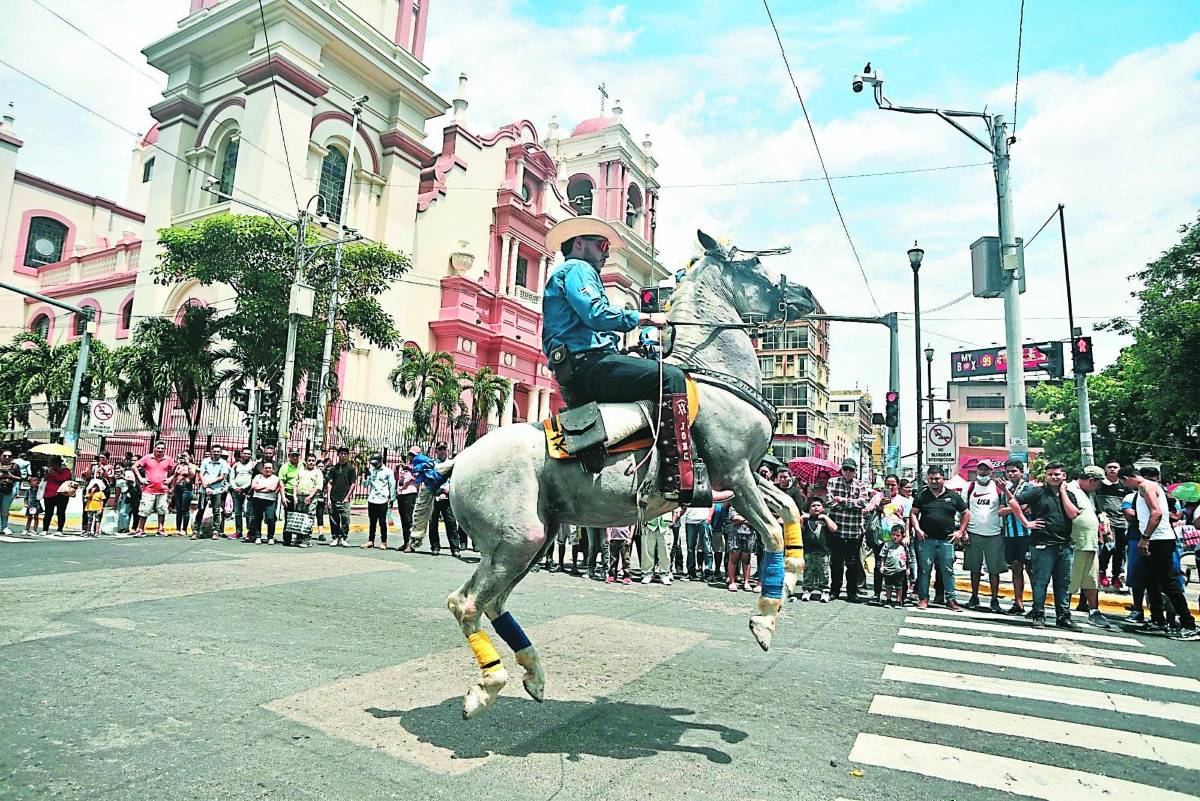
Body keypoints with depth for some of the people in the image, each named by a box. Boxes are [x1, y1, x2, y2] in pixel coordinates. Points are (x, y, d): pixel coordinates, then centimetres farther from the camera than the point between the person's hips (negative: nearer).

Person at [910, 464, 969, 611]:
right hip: (926, 539, 0)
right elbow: (913, 514, 8)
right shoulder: (922, 496, 6)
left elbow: (966, 514, 14)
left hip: (947, 540, 0)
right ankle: (923, 598, 11)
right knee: (924, 570, 3)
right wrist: (917, 529, -5)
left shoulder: (953, 496, 7)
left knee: (948, 571, 5)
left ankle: (950, 599, 13)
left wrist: (960, 531, 6)